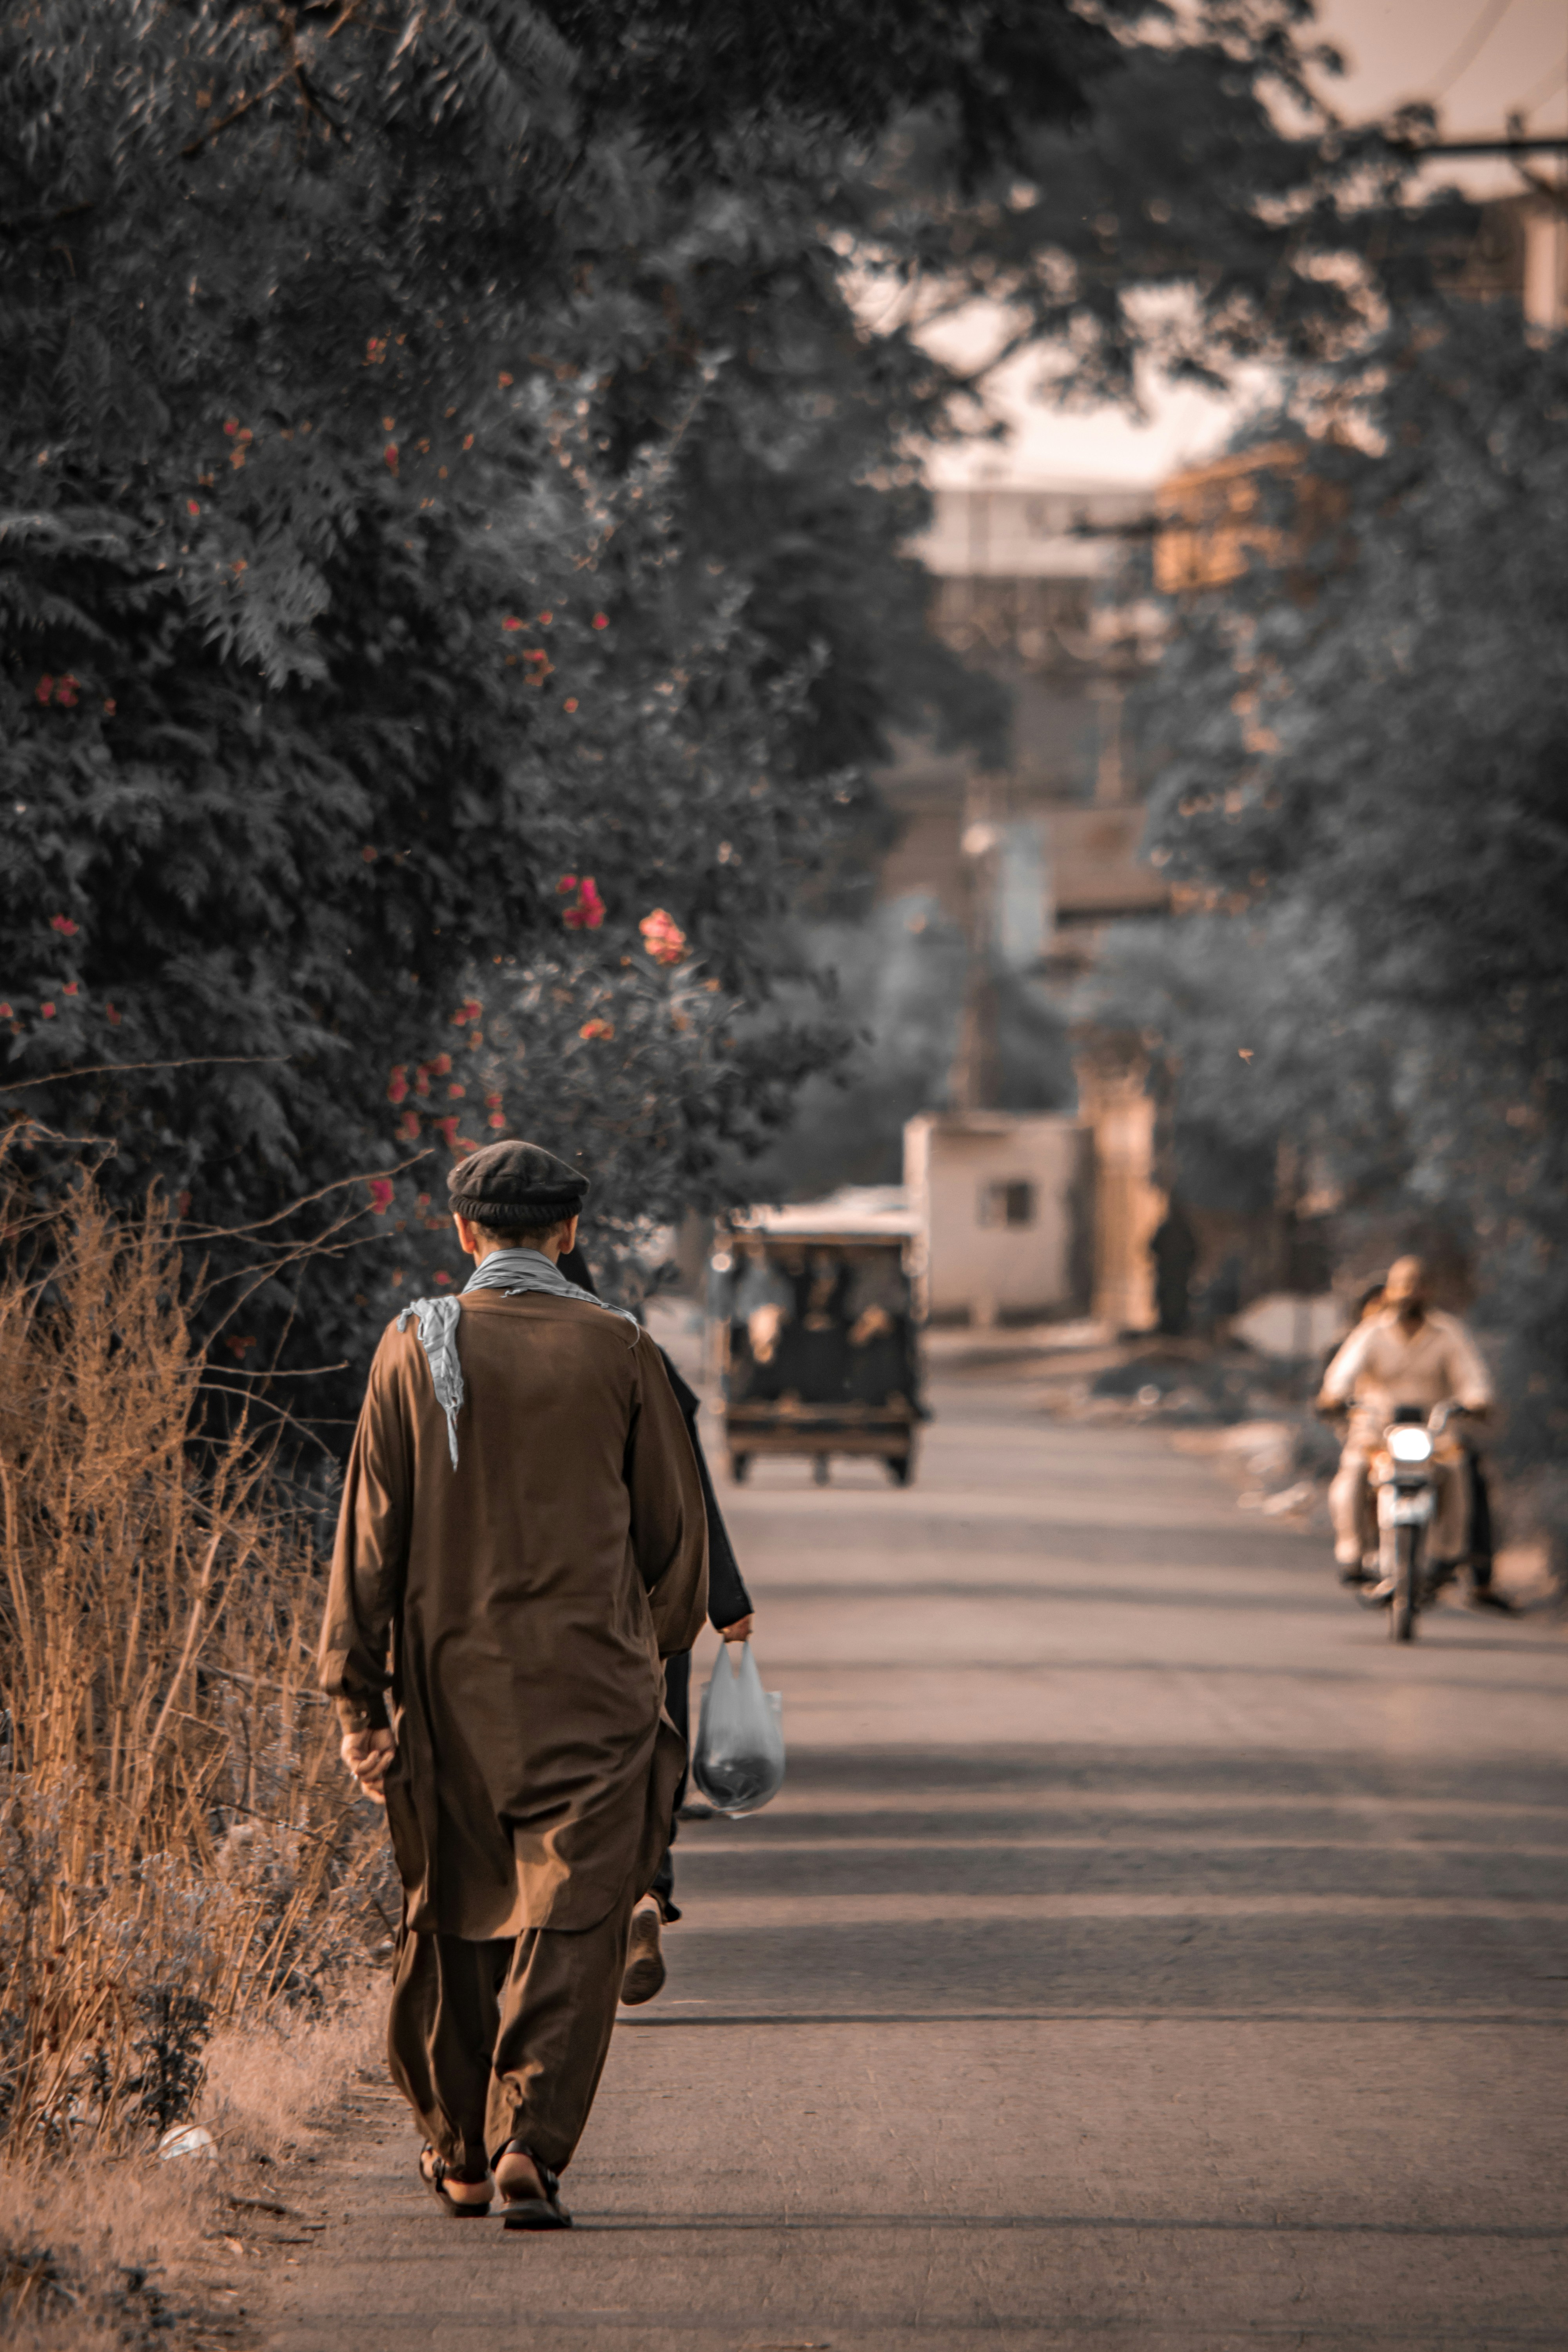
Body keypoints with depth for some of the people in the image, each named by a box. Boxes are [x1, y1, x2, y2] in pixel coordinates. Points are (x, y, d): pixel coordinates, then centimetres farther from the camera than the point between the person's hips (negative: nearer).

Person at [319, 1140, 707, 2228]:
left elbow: (373, 1530, -2)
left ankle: (460, 2150, 25)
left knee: (454, 1918, 15)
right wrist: (665, 1644, 21)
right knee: (569, 1925, -2)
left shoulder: (417, 1347, -1)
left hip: (449, 1686, 2)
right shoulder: (619, 1351, -2)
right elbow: (674, 1523, 4)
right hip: (592, 1690, -2)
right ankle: (532, 2148, -14)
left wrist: (356, 1693, 1)